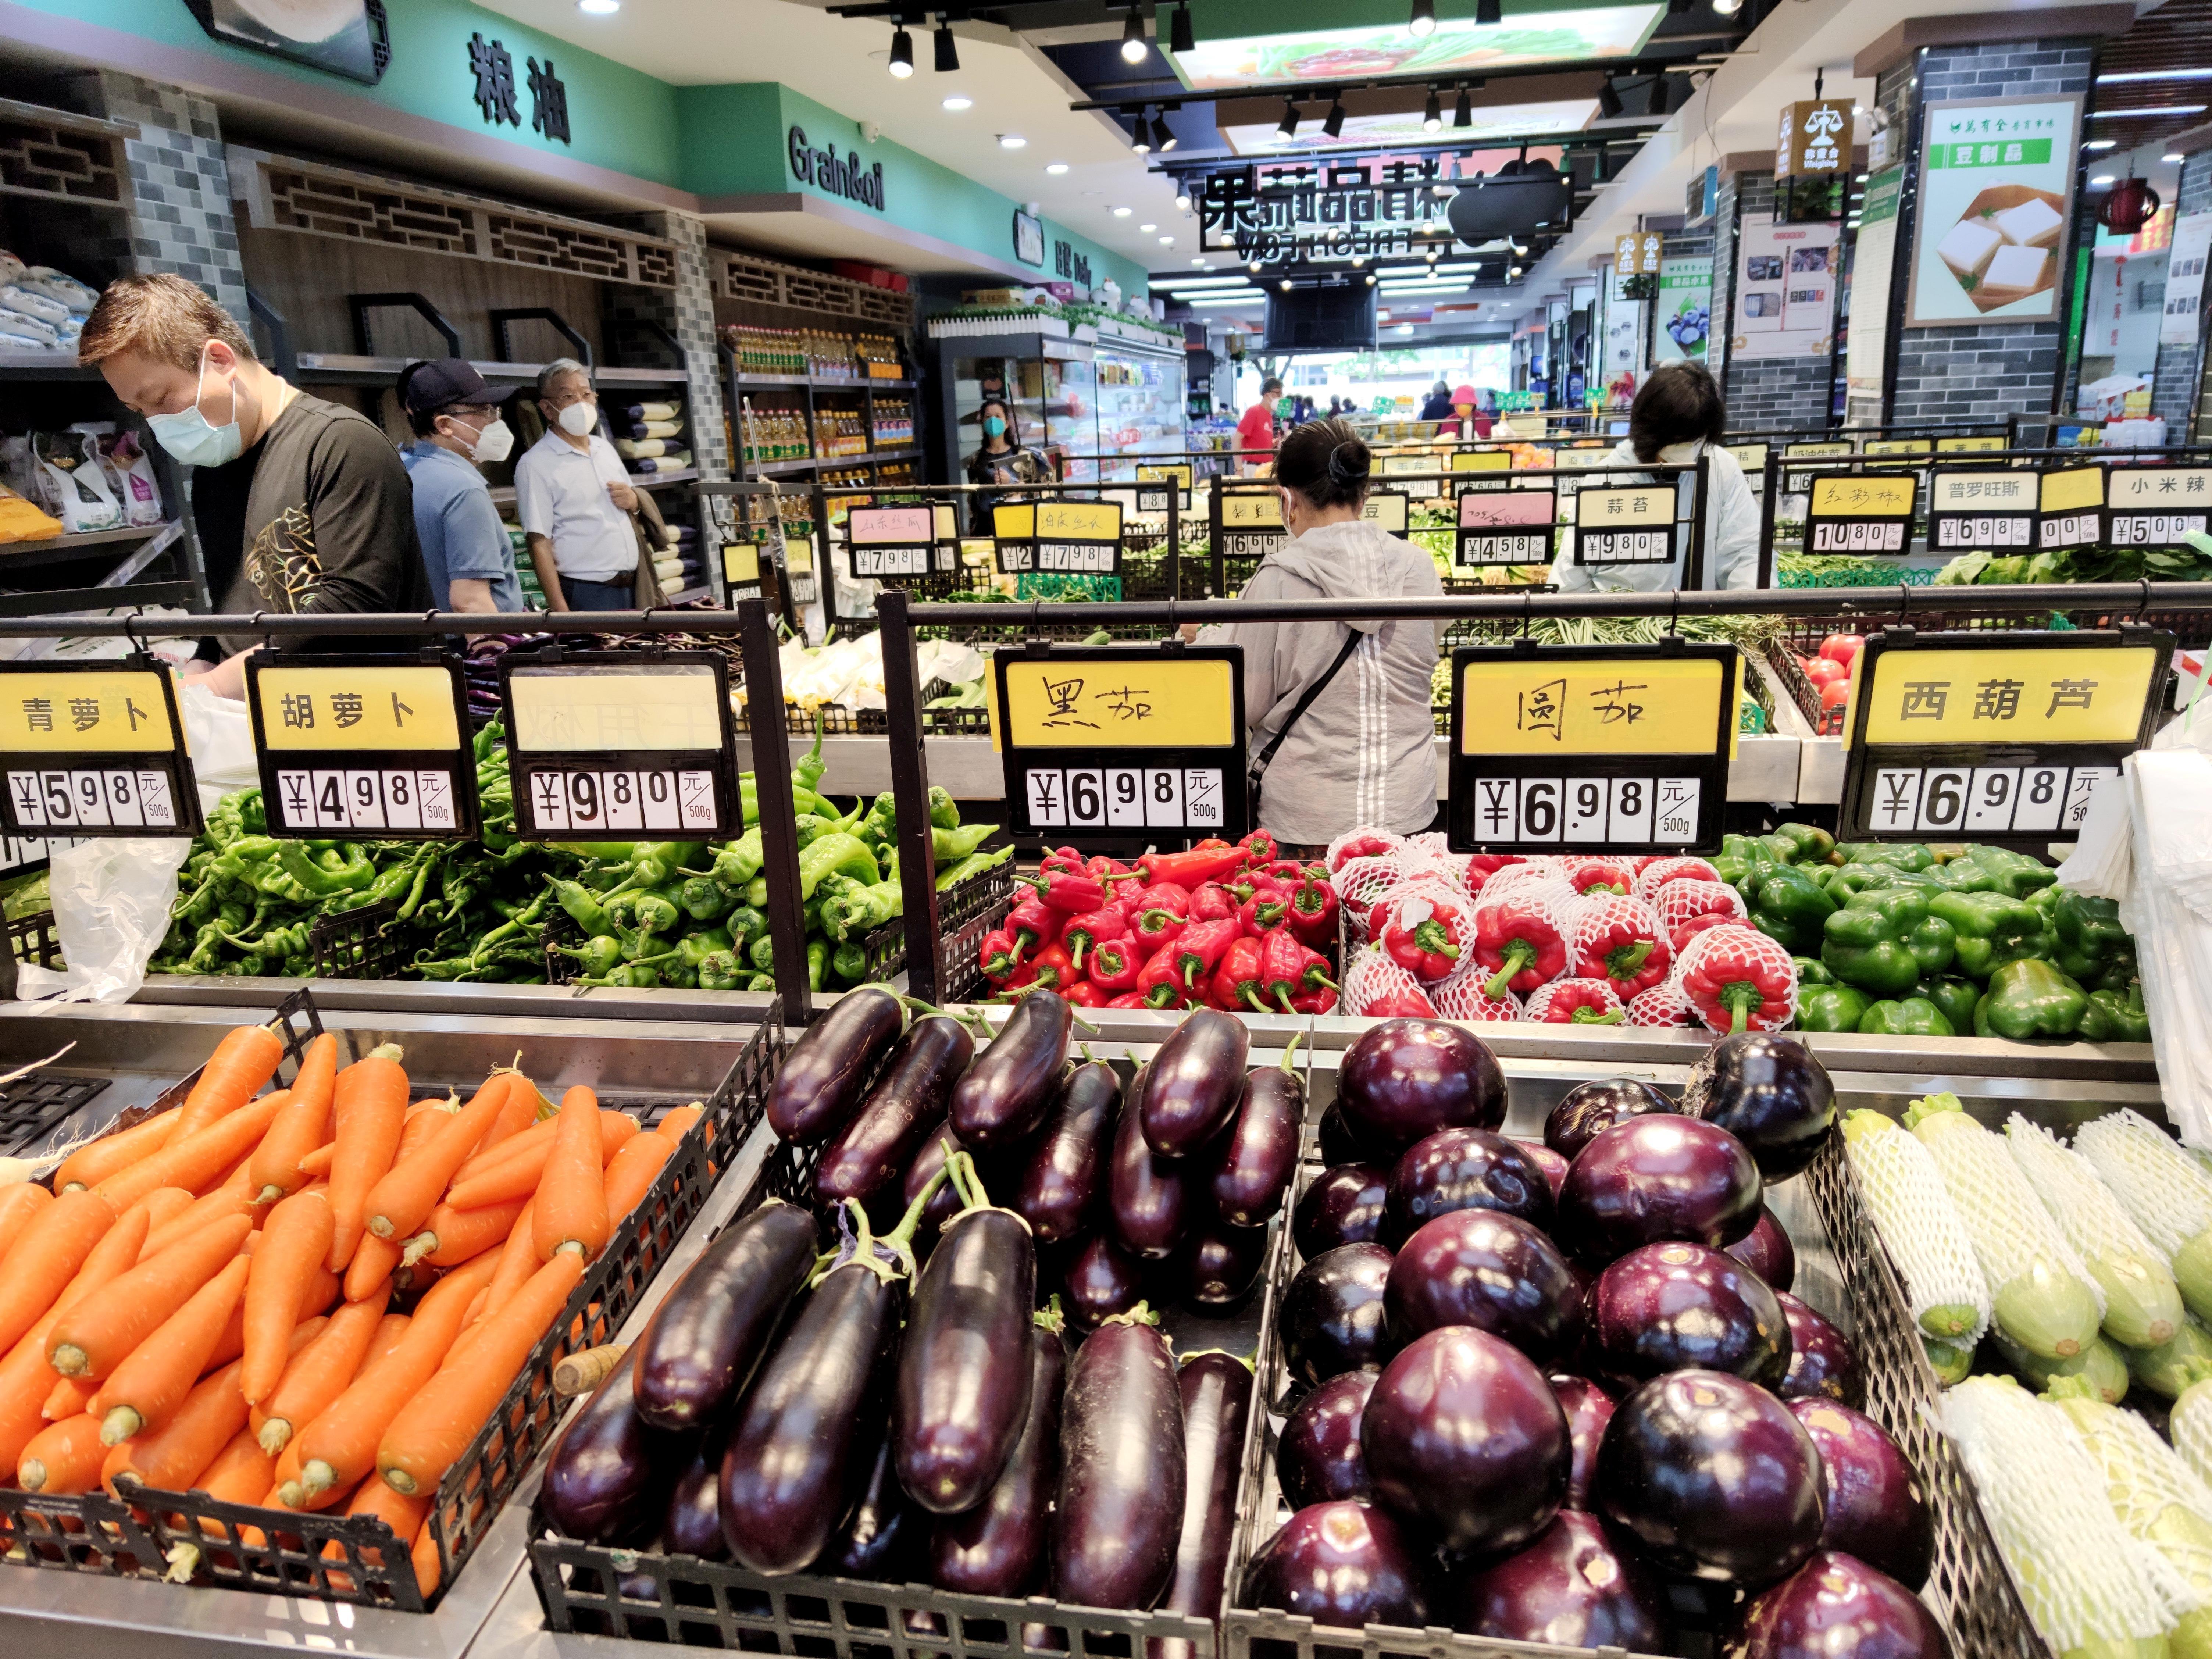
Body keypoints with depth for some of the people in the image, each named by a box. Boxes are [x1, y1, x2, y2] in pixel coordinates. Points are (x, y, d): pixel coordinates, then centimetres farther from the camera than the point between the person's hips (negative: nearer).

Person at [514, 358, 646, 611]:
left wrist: (634, 501, -1)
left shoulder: (605, 448, 12)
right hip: (585, 594, -6)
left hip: (633, 588, 6)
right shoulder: (535, 464, -9)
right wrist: (560, 612, -21)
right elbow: (539, 543, -14)